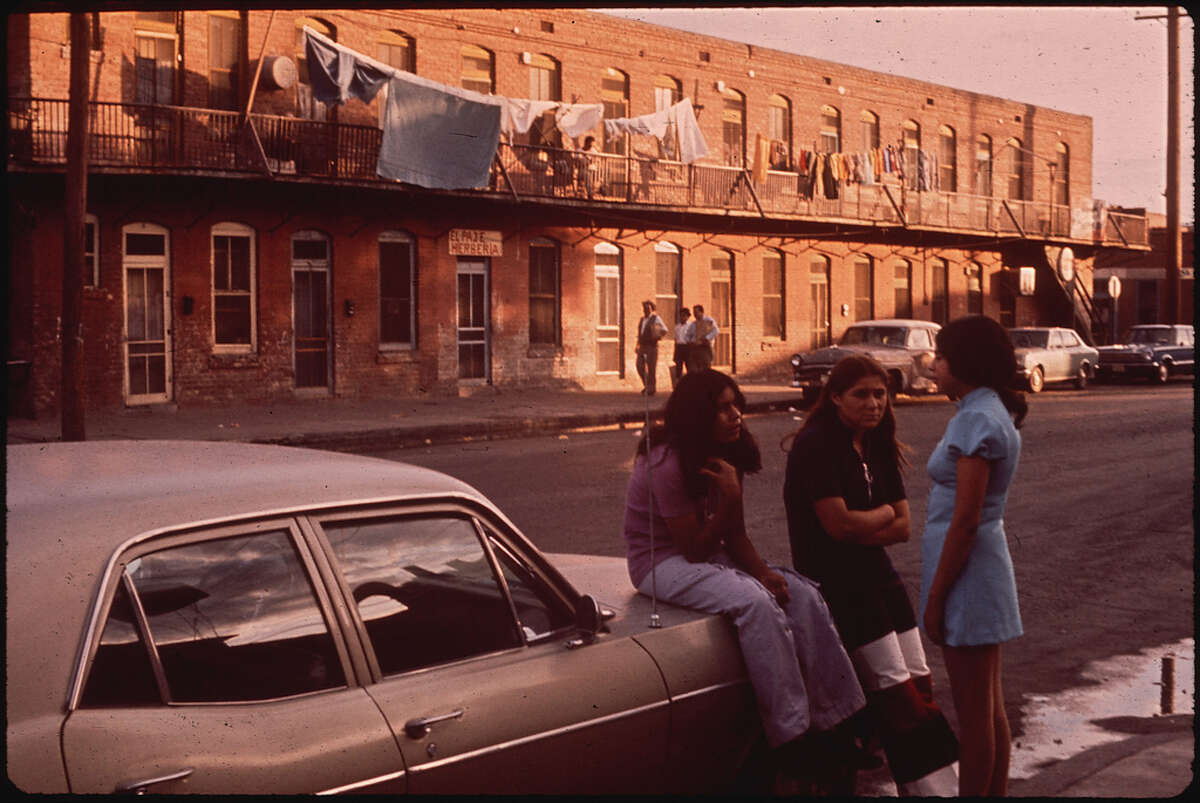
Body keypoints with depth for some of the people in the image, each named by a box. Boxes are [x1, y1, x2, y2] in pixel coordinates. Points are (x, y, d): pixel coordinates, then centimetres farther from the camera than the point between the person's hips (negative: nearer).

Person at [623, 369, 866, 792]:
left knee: (803, 595, -13)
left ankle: (834, 726, -14)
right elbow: (695, 548, -20)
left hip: (706, 555, 8)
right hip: (663, 563, -8)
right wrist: (730, 496, -25)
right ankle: (792, 738, -29)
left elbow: (734, 534, 6)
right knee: (754, 602, -33)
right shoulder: (667, 464, -22)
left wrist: (762, 570, -12)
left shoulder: (722, 457, 4)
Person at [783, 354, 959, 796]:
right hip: (833, 584, -8)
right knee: (897, 695, -10)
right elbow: (838, 523, -22)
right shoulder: (816, 445, -14)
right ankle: (928, 788, -5)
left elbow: (902, 527, 5)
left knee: (921, 688, 5)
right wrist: (882, 515, -4)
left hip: (877, 576, 8)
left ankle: (945, 785, 8)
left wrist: (861, 529, -14)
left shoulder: (877, 448, 10)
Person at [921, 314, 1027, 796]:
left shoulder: (977, 420, -18)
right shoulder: (992, 412, 12)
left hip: (967, 572, -10)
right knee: (989, 704, 16)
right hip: (985, 563, 10)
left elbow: (965, 522, -21)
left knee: (973, 708, -1)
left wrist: (935, 597, -17)